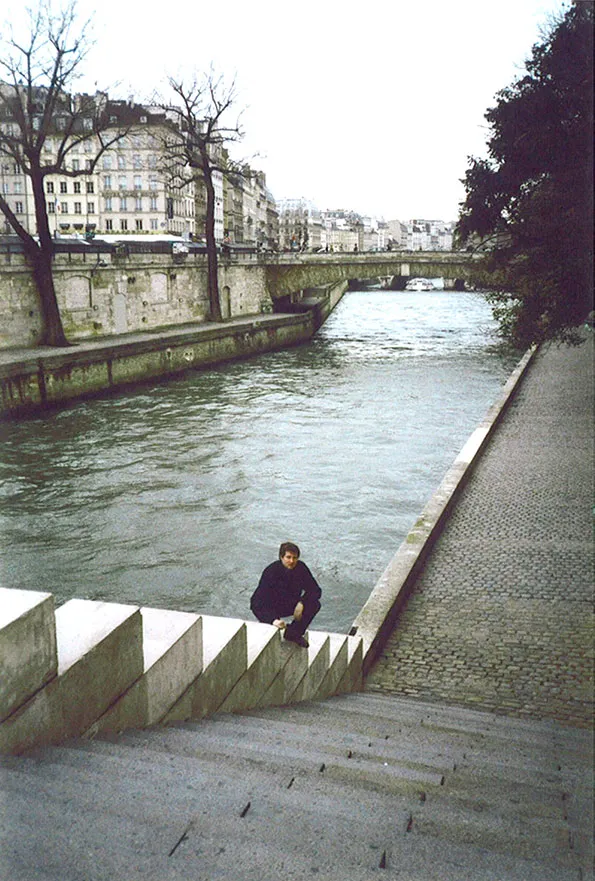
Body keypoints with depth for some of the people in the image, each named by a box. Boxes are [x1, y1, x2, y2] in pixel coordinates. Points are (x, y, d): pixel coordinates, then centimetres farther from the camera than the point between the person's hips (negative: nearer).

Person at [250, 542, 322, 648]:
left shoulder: (300, 567, -15)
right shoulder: (271, 572, -28)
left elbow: (315, 590, -9)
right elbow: (259, 601, -34)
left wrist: (301, 603, -29)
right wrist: (273, 620, -51)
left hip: (289, 604, 5)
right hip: (270, 607, -4)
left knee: (314, 605, -19)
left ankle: (294, 633, -1)